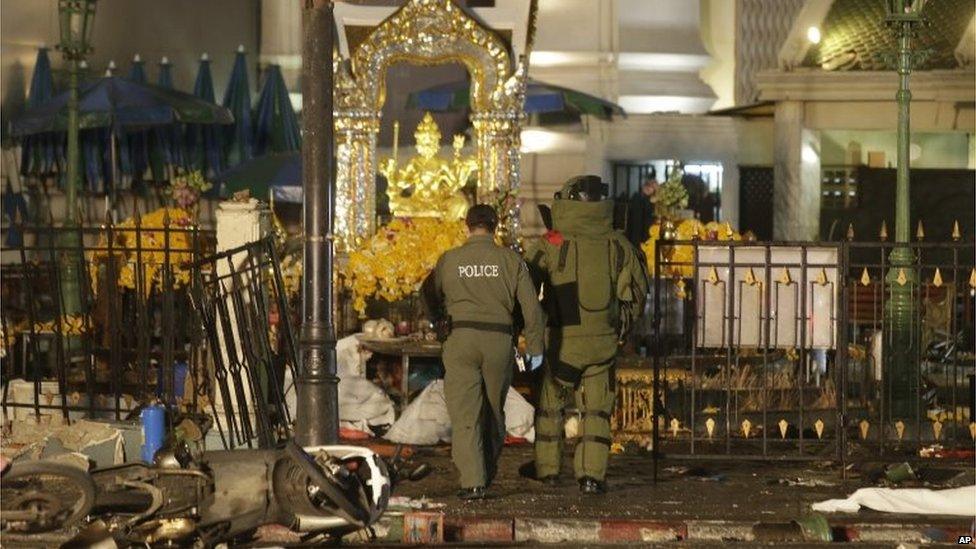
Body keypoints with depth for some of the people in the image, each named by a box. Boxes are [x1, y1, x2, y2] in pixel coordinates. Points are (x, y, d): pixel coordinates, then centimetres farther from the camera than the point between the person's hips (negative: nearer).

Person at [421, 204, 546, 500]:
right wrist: (535, 348, 9)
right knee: (494, 411, 18)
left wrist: (439, 319, 40)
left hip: (461, 339, -1)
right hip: (499, 341, 1)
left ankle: (472, 481, -11)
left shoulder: (449, 260, 4)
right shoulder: (510, 259, 2)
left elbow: (429, 292, 21)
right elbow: (531, 306, 1)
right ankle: (488, 472, 30)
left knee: (465, 414, -2)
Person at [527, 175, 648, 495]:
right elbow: (635, 293, 6)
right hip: (602, 342, 2)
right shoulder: (618, 245, 0)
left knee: (550, 405, 15)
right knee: (596, 410, 9)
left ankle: (547, 469, 22)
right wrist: (621, 328, 20)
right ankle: (591, 474, 1)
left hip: (561, 339, -1)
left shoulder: (552, 244, -8)